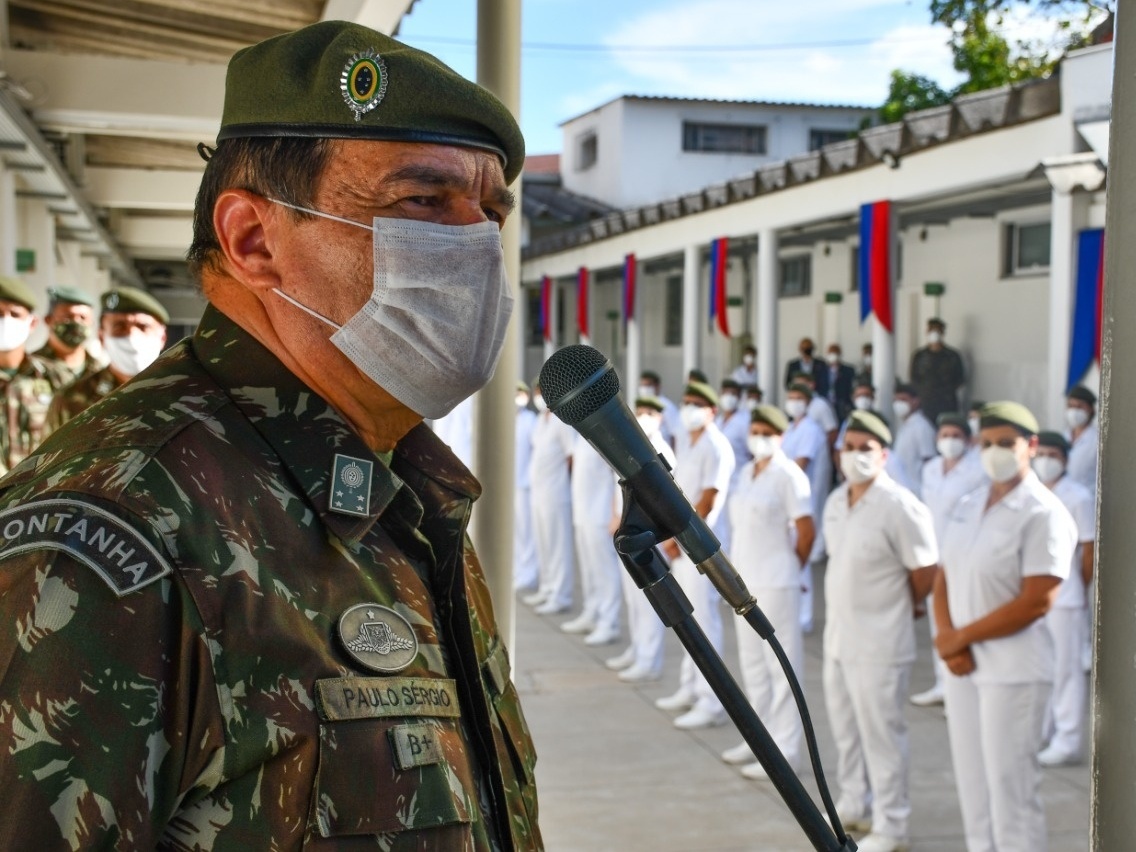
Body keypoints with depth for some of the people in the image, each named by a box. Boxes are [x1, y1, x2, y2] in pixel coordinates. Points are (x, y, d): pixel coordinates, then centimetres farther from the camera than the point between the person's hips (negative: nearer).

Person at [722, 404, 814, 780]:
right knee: (752, 662, 16)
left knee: (782, 664, -1)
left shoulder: (788, 475, -13)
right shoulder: (746, 473, 10)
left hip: (776, 583, -8)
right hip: (745, 579, 8)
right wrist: (738, 568, 11)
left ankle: (785, 750, 4)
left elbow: (806, 530, -14)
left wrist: (793, 567, -1)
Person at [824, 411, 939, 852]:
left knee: (881, 732, 1)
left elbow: (924, 575, -13)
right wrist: (837, 613, 13)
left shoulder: (900, 508, -18)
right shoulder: (835, 502, 5)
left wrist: (892, 609, 1)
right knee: (845, 725, 20)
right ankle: (854, 804, 38)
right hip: (837, 633, 8)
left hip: (878, 642, -8)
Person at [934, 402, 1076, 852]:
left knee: (1011, 789, -1)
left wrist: (961, 637, -13)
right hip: (964, 665, 7)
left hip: (1014, 671, -7)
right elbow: (944, 577, 11)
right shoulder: (967, 506, 10)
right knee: (973, 785, 15)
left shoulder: (1043, 515, -12)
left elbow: (1036, 601, -19)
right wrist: (948, 638, -7)